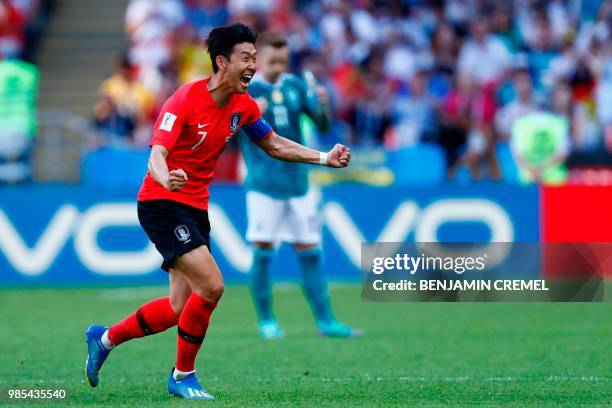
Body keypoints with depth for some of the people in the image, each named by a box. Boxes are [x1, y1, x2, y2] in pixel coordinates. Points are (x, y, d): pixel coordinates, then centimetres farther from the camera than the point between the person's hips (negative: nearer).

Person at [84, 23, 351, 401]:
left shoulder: (243, 105, 2)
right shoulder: (186, 100, -19)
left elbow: (275, 145, 16)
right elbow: (157, 154, -29)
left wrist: (325, 158, 5)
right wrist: (166, 177, -52)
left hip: (195, 209, 8)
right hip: (162, 203, -8)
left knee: (180, 308, 7)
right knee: (211, 286, -20)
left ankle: (105, 338, 29)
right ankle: (184, 376, -3)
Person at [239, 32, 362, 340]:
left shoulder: (295, 86, 8)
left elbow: (323, 124, 10)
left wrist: (322, 105, -12)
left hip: (298, 181, 4)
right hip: (263, 184, -4)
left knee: (309, 251, 4)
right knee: (263, 249, -6)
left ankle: (324, 320, 7)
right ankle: (266, 321, 4)